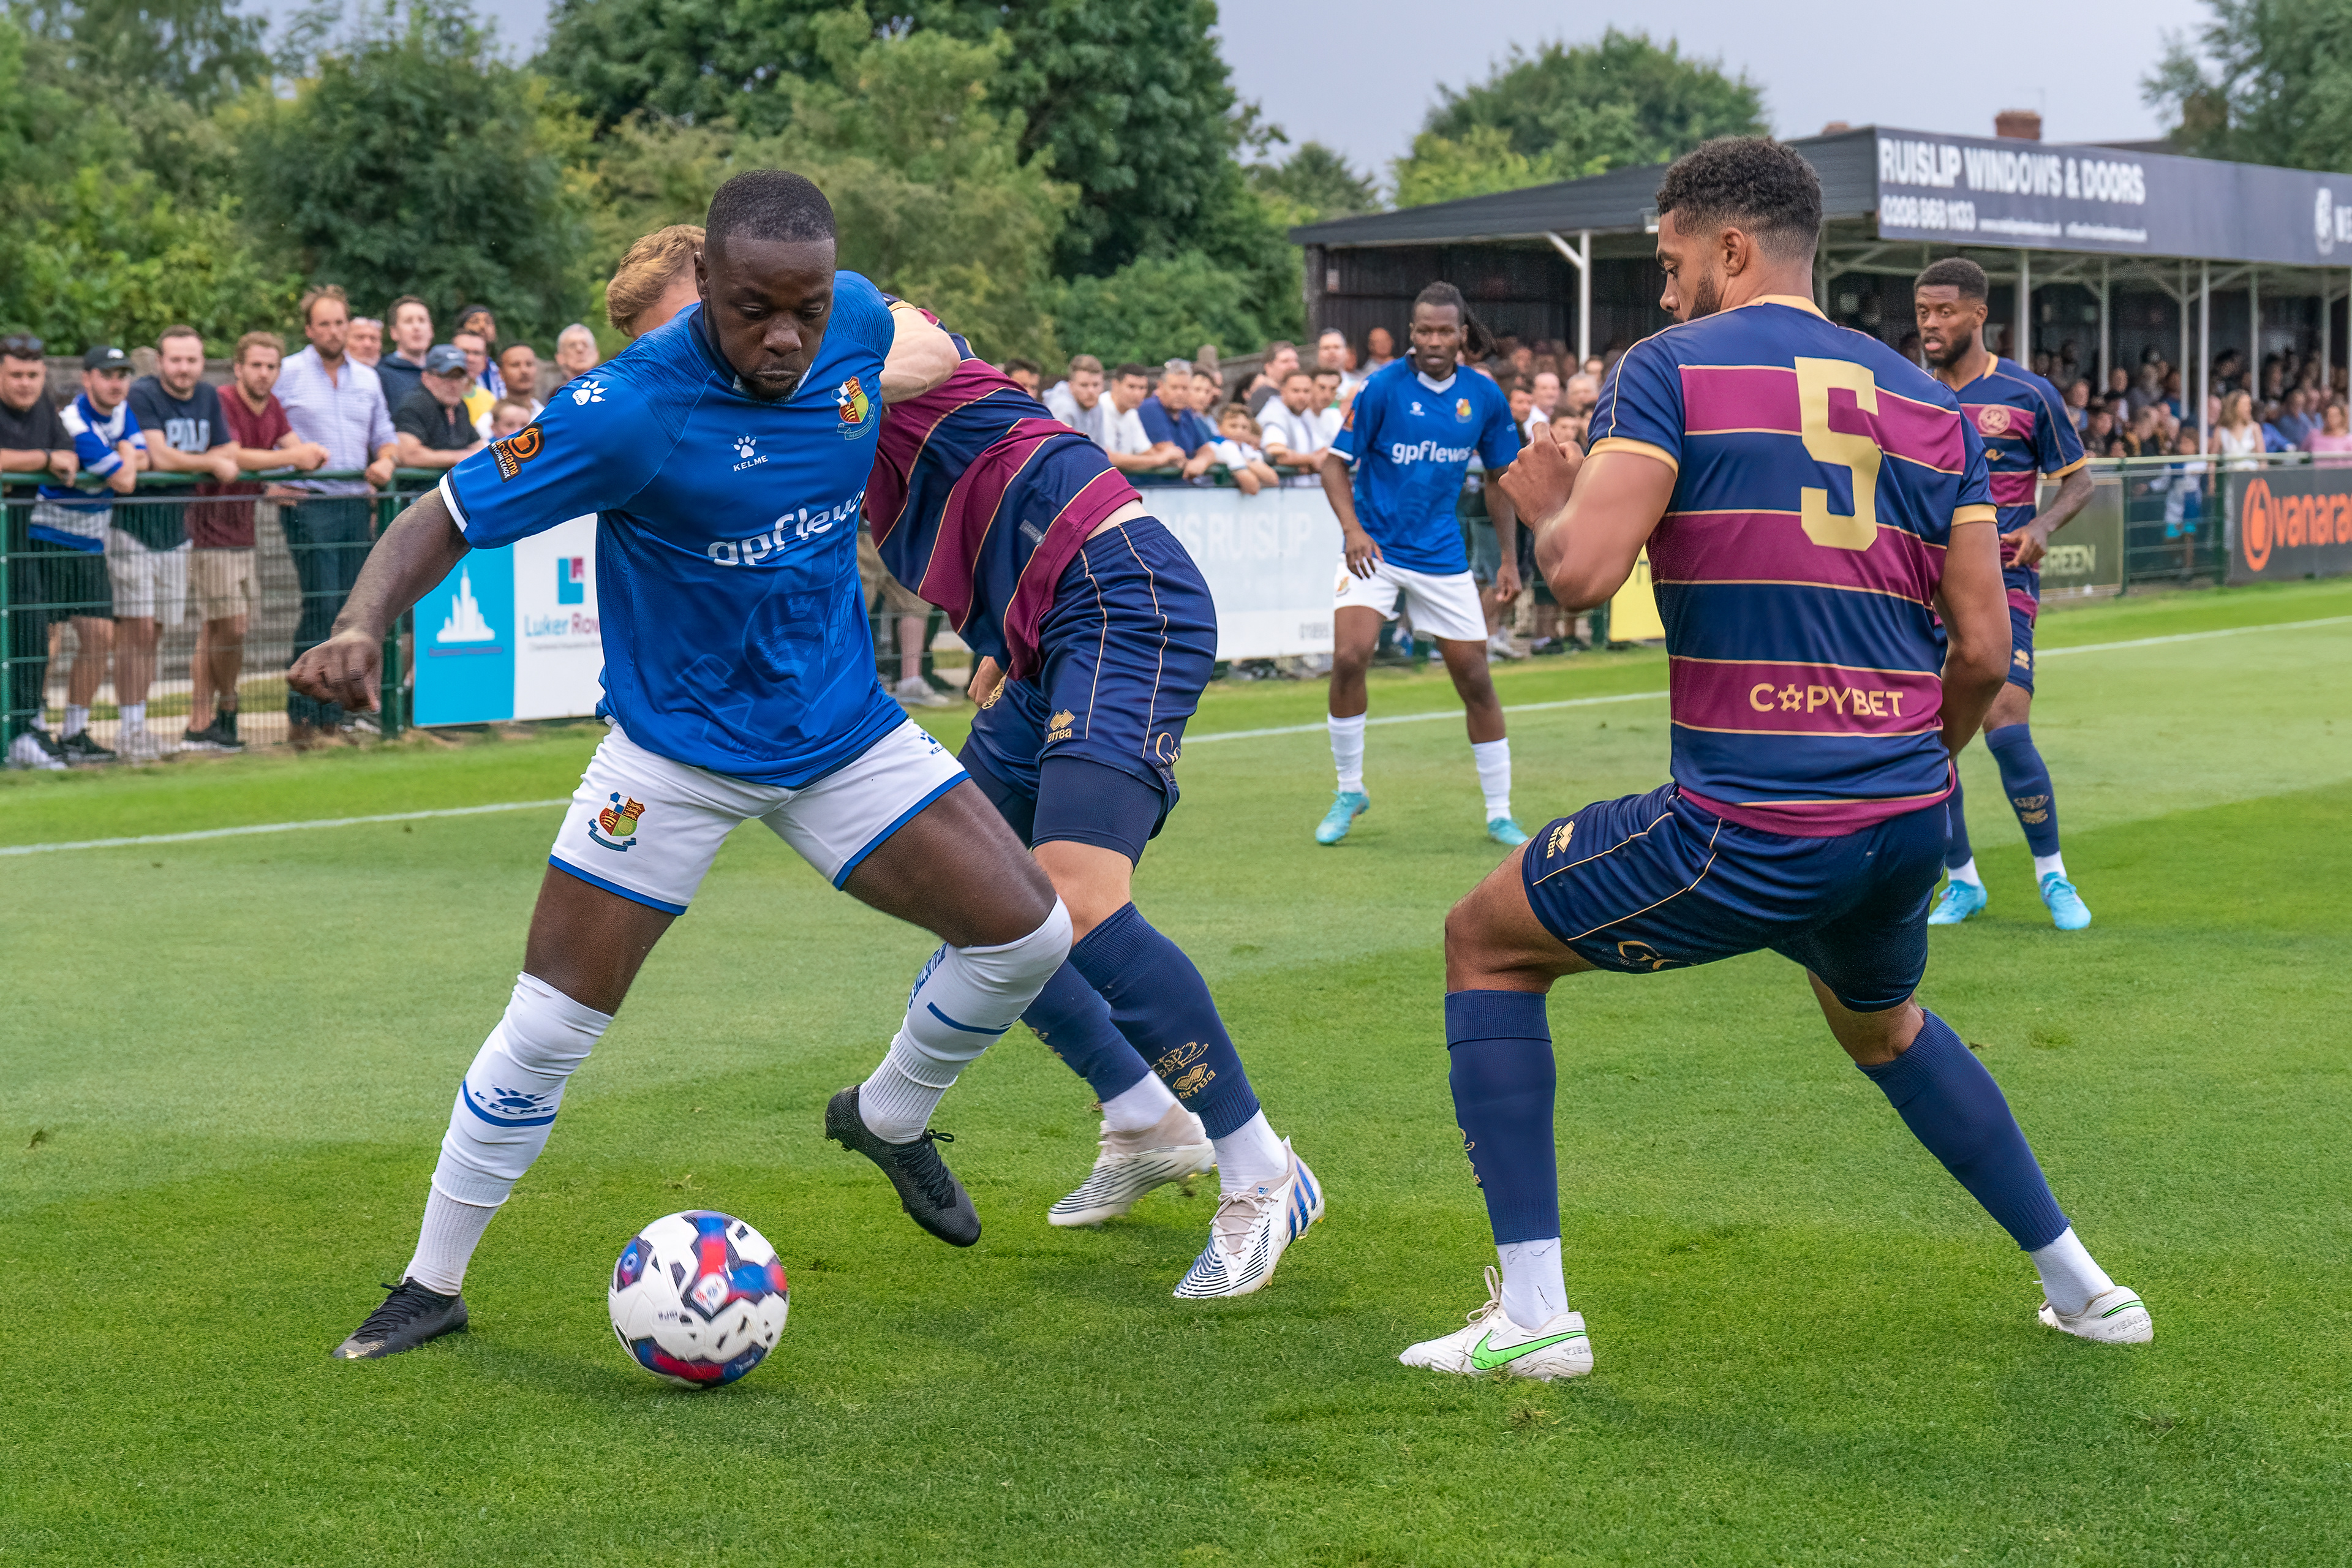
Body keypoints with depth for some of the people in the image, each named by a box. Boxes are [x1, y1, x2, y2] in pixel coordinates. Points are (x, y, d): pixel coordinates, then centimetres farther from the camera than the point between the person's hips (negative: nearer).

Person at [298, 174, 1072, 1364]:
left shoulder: (858, 322, -11)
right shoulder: (628, 409, -27)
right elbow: (446, 516, -24)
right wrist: (361, 626, -38)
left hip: (843, 731, 4)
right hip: (673, 751, -4)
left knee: (1028, 931, -5)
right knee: (547, 1030, -4)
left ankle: (889, 1119, 23)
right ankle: (432, 1285, 15)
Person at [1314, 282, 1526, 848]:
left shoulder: (1485, 397, -1)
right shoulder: (1381, 387, -11)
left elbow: (1499, 479, 11)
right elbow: (1336, 463, -6)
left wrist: (1509, 559, 7)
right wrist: (1353, 528, -22)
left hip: (1442, 556, 3)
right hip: (1374, 548, -3)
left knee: (1475, 677, 2)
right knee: (1349, 657, -20)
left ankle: (1500, 815, 15)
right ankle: (1349, 791, 0)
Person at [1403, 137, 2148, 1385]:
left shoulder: (1673, 368, -4)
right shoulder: (1927, 402, 12)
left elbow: (1582, 572, -17)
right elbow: (1983, 648, 9)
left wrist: (1547, 506, 7)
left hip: (1747, 830, -6)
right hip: (1907, 827, 6)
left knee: (1486, 943, 15)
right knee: (1882, 1026, 37)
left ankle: (1532, 1313, 9)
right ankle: (2082, 1286, 38)